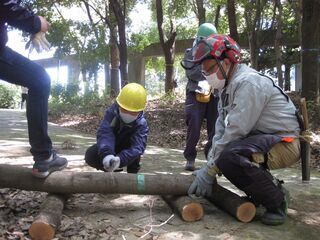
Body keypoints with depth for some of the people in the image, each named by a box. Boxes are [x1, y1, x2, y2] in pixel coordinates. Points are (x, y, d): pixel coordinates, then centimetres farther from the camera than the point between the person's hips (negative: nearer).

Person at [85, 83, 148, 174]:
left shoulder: (141, 124, -28)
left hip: (126, 151, -1)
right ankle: (112, 169, 0)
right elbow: (105, 133, -41)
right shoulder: (112, 112, -26)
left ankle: (132, 173, -9)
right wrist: (106, 154, -62)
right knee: (90, 155, -24)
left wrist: (120, 159, -64)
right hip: (110, 150, 2)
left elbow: (137, 146, -44)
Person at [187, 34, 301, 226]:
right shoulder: (228, 84, 9)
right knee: (215, 149, 11)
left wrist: (210, 171, -19)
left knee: (230, 158, -31)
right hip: (261, 138, 10)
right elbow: (222, 127, 6)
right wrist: (211, 163, -4)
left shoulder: (248, 83, -21)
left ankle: (277, 199, -9)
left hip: (284, 143, -10)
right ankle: (260, 191, 15)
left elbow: (235, 131, -25)